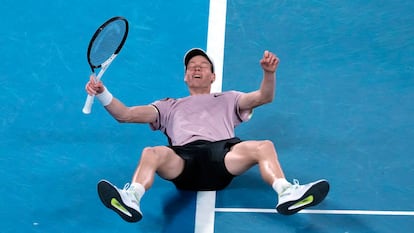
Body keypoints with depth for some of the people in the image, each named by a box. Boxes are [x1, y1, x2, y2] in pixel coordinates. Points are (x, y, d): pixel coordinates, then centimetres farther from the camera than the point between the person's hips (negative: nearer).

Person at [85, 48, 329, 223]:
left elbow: (264, 97, 19)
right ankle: (131, 200, -56)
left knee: (264, 146, -28)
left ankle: (286, 193, -48)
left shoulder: (228, 99, 36)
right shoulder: (169, 106, 36)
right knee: (152, 153, -33)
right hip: (183, 160, 0)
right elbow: (126, 114, 25)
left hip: (224, 153, 0)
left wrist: (269, 72, -3)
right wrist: (103, 93, 8)